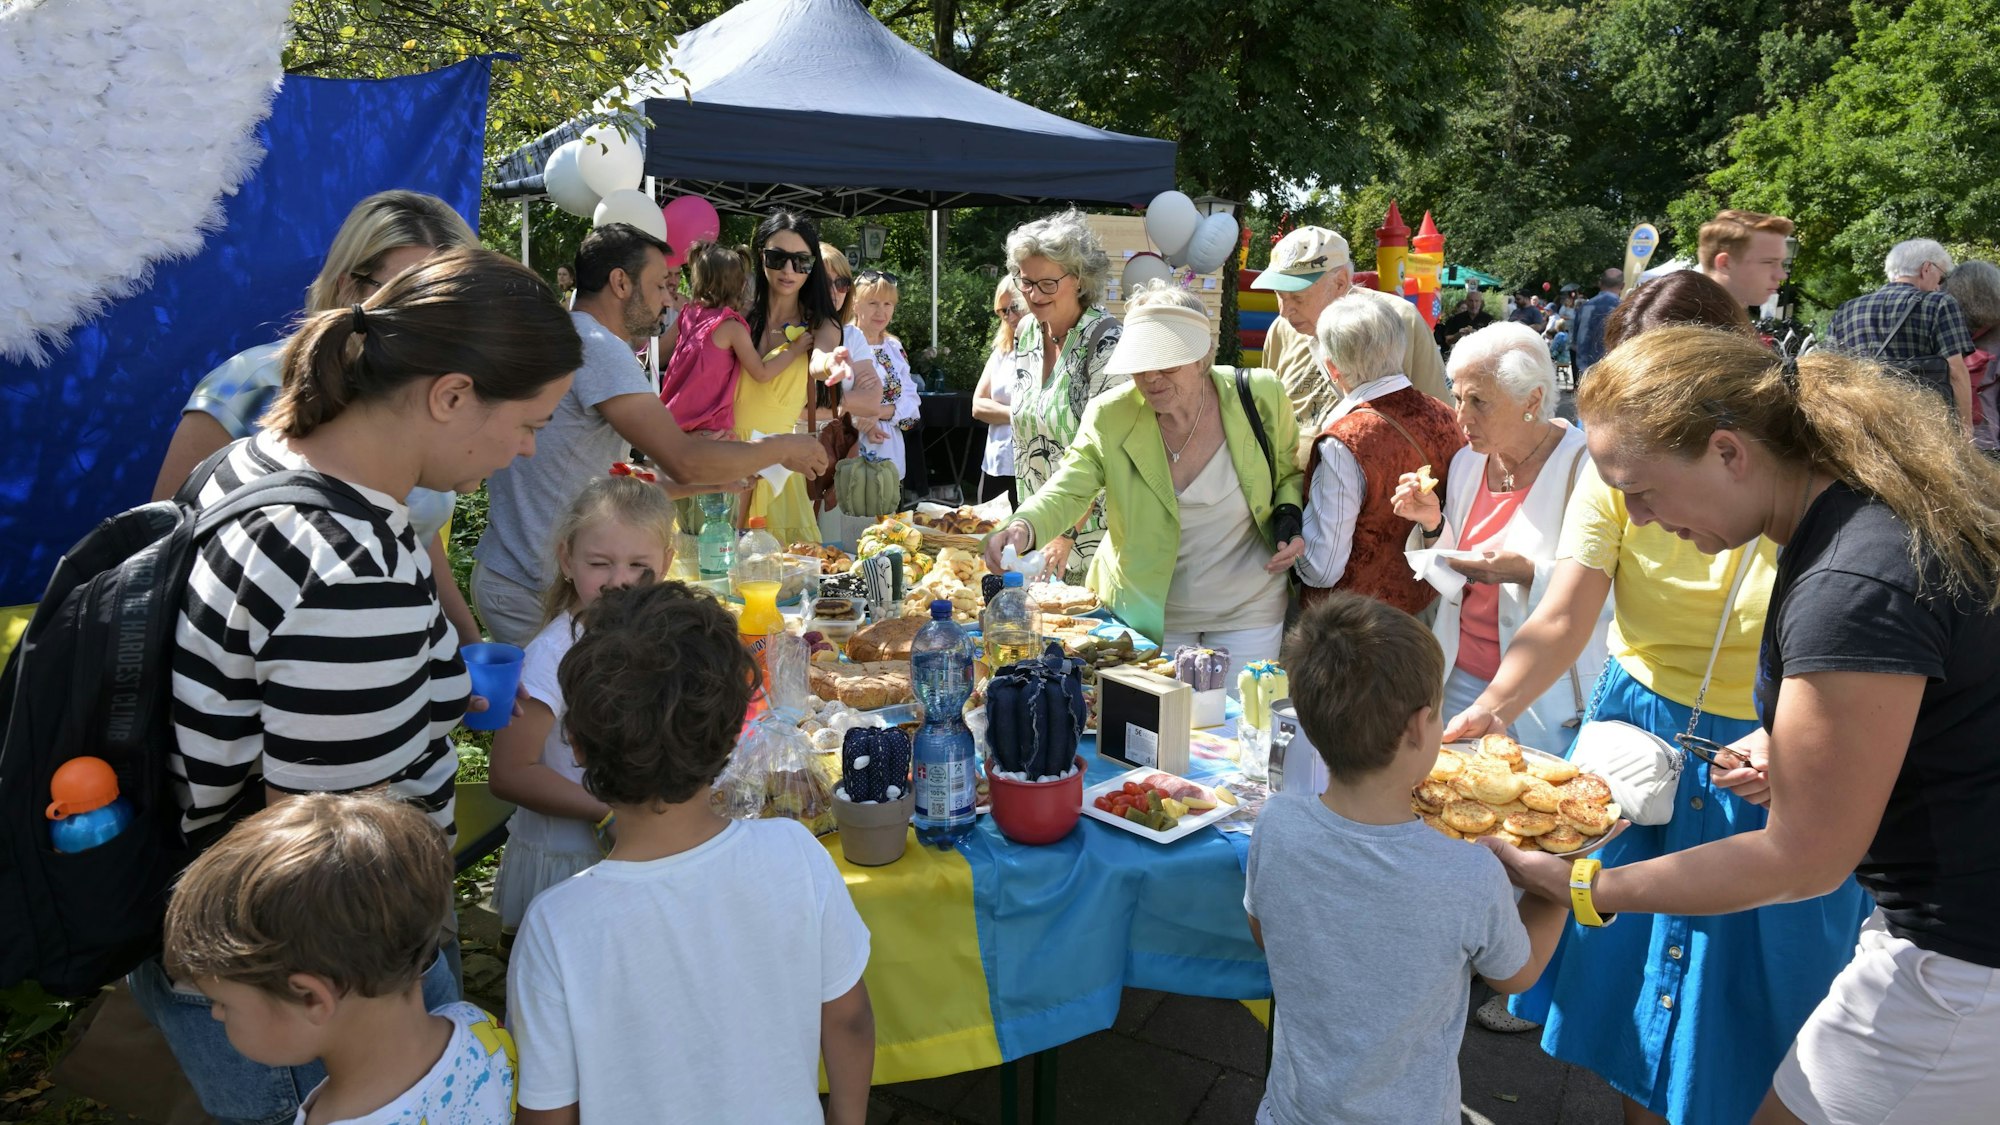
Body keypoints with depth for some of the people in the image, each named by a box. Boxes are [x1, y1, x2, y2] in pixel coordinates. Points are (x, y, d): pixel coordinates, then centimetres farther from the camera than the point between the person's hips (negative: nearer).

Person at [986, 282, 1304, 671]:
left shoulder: (1260, 396, -10)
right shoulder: (1110, 417, -12)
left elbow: (1290, 472, 6)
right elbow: (1067, 491, -19)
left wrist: (1289, 517, -14)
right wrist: (1024, 528, -40)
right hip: (1146, 609, 0)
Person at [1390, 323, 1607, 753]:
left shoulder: (1582, 467, -15)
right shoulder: (1468, 462, 3)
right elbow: (1454, 585, 8)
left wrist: (1528, 573, -30)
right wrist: (1433, 525, -9)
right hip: (1463, 677, 5)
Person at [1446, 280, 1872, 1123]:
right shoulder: (1619, 473, -8)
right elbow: (1561, 624, -17)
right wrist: (1490, 708, -35)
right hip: (1637, 729, 3)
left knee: (1739, 1002, 11)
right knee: (1621, 961, 15)